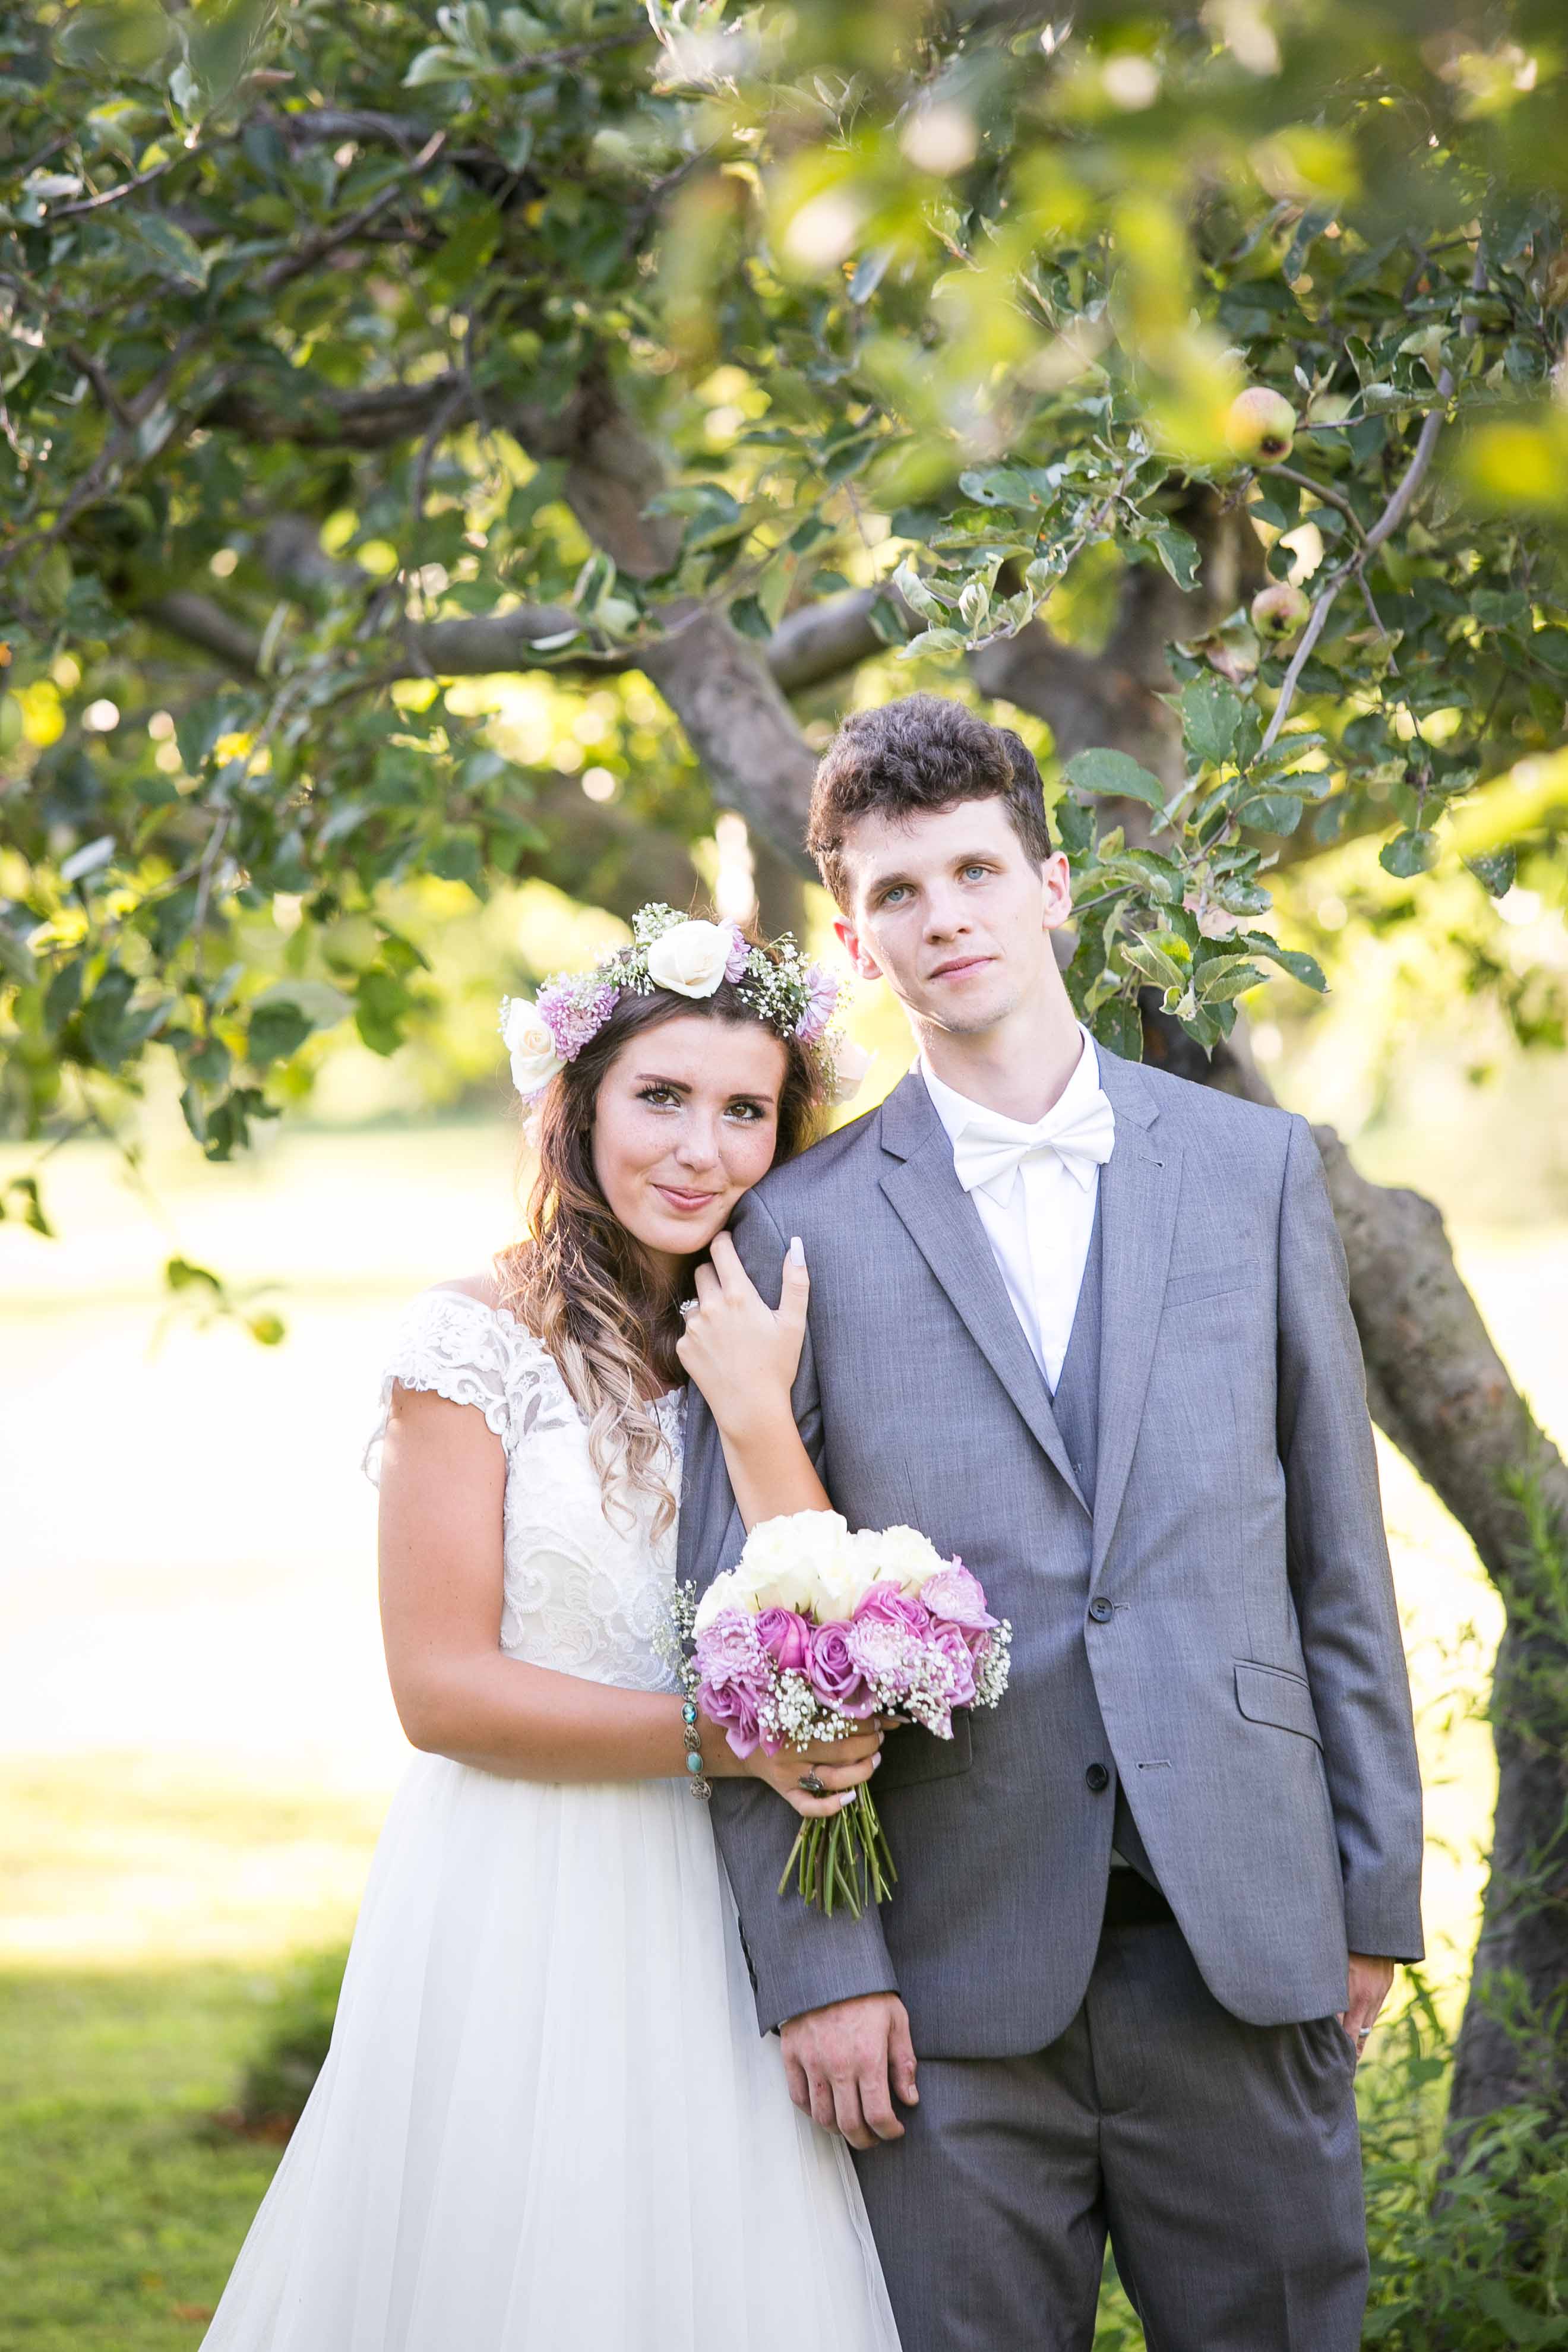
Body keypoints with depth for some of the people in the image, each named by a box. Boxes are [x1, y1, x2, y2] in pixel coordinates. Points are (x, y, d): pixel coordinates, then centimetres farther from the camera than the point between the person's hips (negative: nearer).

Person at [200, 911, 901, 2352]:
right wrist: (710, 1736, -14)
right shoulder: (481, 1339, -8)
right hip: (523, 1915, -5)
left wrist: (760, 1409, -14)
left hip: (719, 1924, 5)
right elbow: (440, 1687, -11)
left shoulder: (773, 1341, 8)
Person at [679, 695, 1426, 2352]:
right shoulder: (799, 1225, 4)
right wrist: (811, 1961, -6)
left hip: (1241, 1943, 1)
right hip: (954, 1968, -1)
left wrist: (1375, 1892, 6)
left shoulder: (1257, 1167, 10)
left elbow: (1336, 1551, 10)